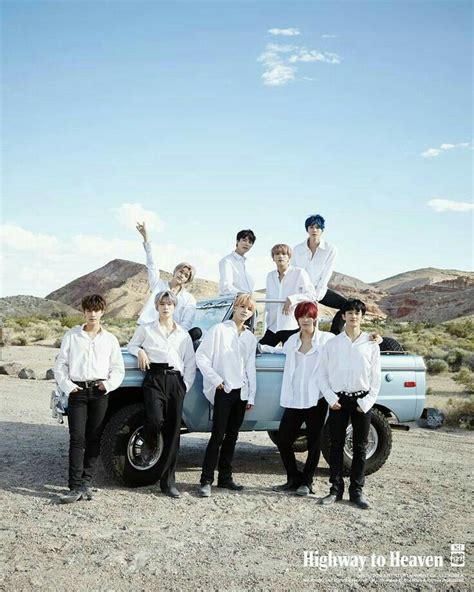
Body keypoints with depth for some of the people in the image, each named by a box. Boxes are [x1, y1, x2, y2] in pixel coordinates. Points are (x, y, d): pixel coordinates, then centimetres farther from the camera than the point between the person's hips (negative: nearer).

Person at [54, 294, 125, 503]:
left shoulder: (110, 339, 11)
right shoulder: (72, 336, 9)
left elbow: (118, 369, 11)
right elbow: (60, 365, 8)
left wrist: (109, 384, -6)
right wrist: (67, 386, -6)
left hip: (99, 392, 1)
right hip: (77, 391, -1)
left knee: (94, 439, 3)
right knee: (77, 439, -8)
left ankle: (86, 482, 12)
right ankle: (76, 486, -8)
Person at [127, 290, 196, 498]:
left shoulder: (183, 334, 15)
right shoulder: (146, 330, 12)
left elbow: (190, 363, 14)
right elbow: (131, 345, 24)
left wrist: (186, 385, 2)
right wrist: (140, 352, 2)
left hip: (175, 381, 2)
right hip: (154, 379, -2)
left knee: (173, 433, -1)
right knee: (155, 419, -28)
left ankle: (168, 482, 7)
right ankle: (150, 444, 10)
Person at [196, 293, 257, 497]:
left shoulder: (250, 338, 12)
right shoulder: (219, 330, -3)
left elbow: (250, 368, 14)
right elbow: (201, 357, -7)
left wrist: (251, 396, 10)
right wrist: (216, 380, -12)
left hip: (241, 393, 5)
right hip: (223, 391, -5)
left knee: (231, 437, 10)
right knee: (218, 436, -7)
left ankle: (225, 478, 19)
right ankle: (206, 481, -1)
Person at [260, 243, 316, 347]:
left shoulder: (299, 273, -1)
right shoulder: (270, 276, 14)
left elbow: (312, 295, -6)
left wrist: (292, 299, -18)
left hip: (292, 326, -5)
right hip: (272, 326, 5)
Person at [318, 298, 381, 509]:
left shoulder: (371, 344, 3)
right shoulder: (332, 344, 5)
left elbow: (376, 377, 3)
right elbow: (323, 374, 5)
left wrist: (367, 402, -6)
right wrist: (331, 398, -6)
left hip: (362, 400, 0)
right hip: (338, 399, 0)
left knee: (360, 447, 4)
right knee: (336, 445, 4)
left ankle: (356, 491, 12)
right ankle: (336, 489, 13)